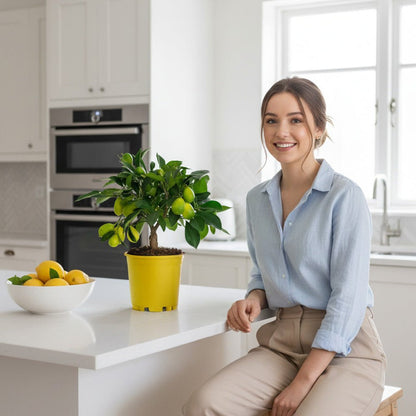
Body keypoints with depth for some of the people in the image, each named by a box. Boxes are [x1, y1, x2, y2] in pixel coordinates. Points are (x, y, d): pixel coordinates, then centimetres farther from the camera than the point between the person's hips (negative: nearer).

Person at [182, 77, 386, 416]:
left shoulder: (345, 196, -8)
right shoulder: (257, 199, 12)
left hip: (345, 348, -4)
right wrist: (254, 299, 0)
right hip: (281, 344, 4)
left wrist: (303, 382, -16)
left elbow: (348, 298, -13)